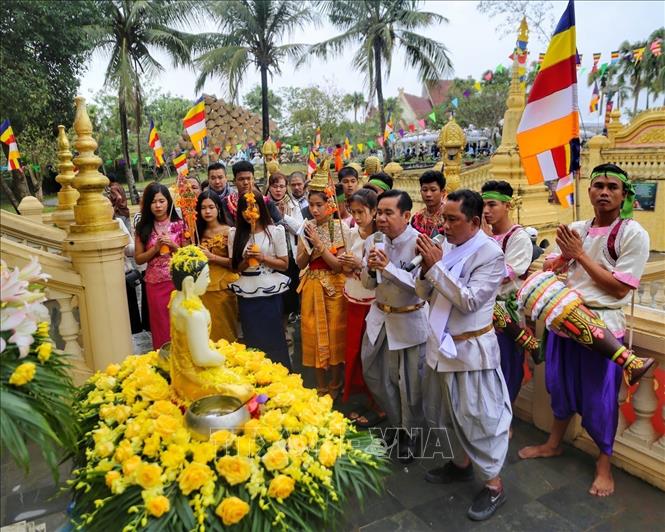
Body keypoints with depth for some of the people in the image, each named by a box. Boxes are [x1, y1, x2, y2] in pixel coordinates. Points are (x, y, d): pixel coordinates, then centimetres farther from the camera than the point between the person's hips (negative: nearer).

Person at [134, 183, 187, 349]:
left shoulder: (179, 225, -1)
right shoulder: (143, 228, 2)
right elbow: (138, 259, 2)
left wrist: (173, 245, -14)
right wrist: (156, 248, -12)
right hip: (155, 283, 1)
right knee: (161, 326, 11)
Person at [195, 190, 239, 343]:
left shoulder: (228, 231, -7)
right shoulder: (198, 232, 7)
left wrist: (212, 257, -16)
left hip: (223, 287, -4)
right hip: (204, 287, 4)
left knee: (225, 328, 7)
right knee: (208, 328, 12)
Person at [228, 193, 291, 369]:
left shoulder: (275, 231, -3)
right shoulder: (235, 233, 4)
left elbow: (284, 264, -1)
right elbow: (235, 267, 7)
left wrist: (263, 258, -14)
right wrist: (246, 259, -12)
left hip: (270, 293, -2)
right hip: (246, 294, 2)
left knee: (273, 338, 5)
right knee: (251, 339, 9)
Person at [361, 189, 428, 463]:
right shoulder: (373, 241, -3)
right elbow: (368, 284, 4)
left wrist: (388, 267, -31)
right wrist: (371, 268, -19)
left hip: (410, 320, -5)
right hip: (380, 317, 6)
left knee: (410, 382, 7)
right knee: (374, 374, 15)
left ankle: (409, 435, 33)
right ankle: (396, 422, 41)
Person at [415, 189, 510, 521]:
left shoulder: (490, 254, -15)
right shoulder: (446, 247, 2)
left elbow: (469, 300, -23)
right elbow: (425, 294, 6)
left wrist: (436, 267, -23)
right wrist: (426, 268, -13)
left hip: (471, 349, -7)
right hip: (441, 344, 7)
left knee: (478, 415, 3)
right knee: (449, 411, 21)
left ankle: (494, 484, 21)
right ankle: (461, 462, 42)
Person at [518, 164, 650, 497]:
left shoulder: (633, 234, -10)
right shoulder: (576, 230, 6)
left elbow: (619, 288, -15)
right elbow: (549, 269, 13)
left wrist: (580, 255, -14)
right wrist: (562, 257, -9)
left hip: (602, 324, -5)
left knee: (600, 397, 6)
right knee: (560, 385, 19)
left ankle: (604, 463, 29)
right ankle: (554, 443, 40)